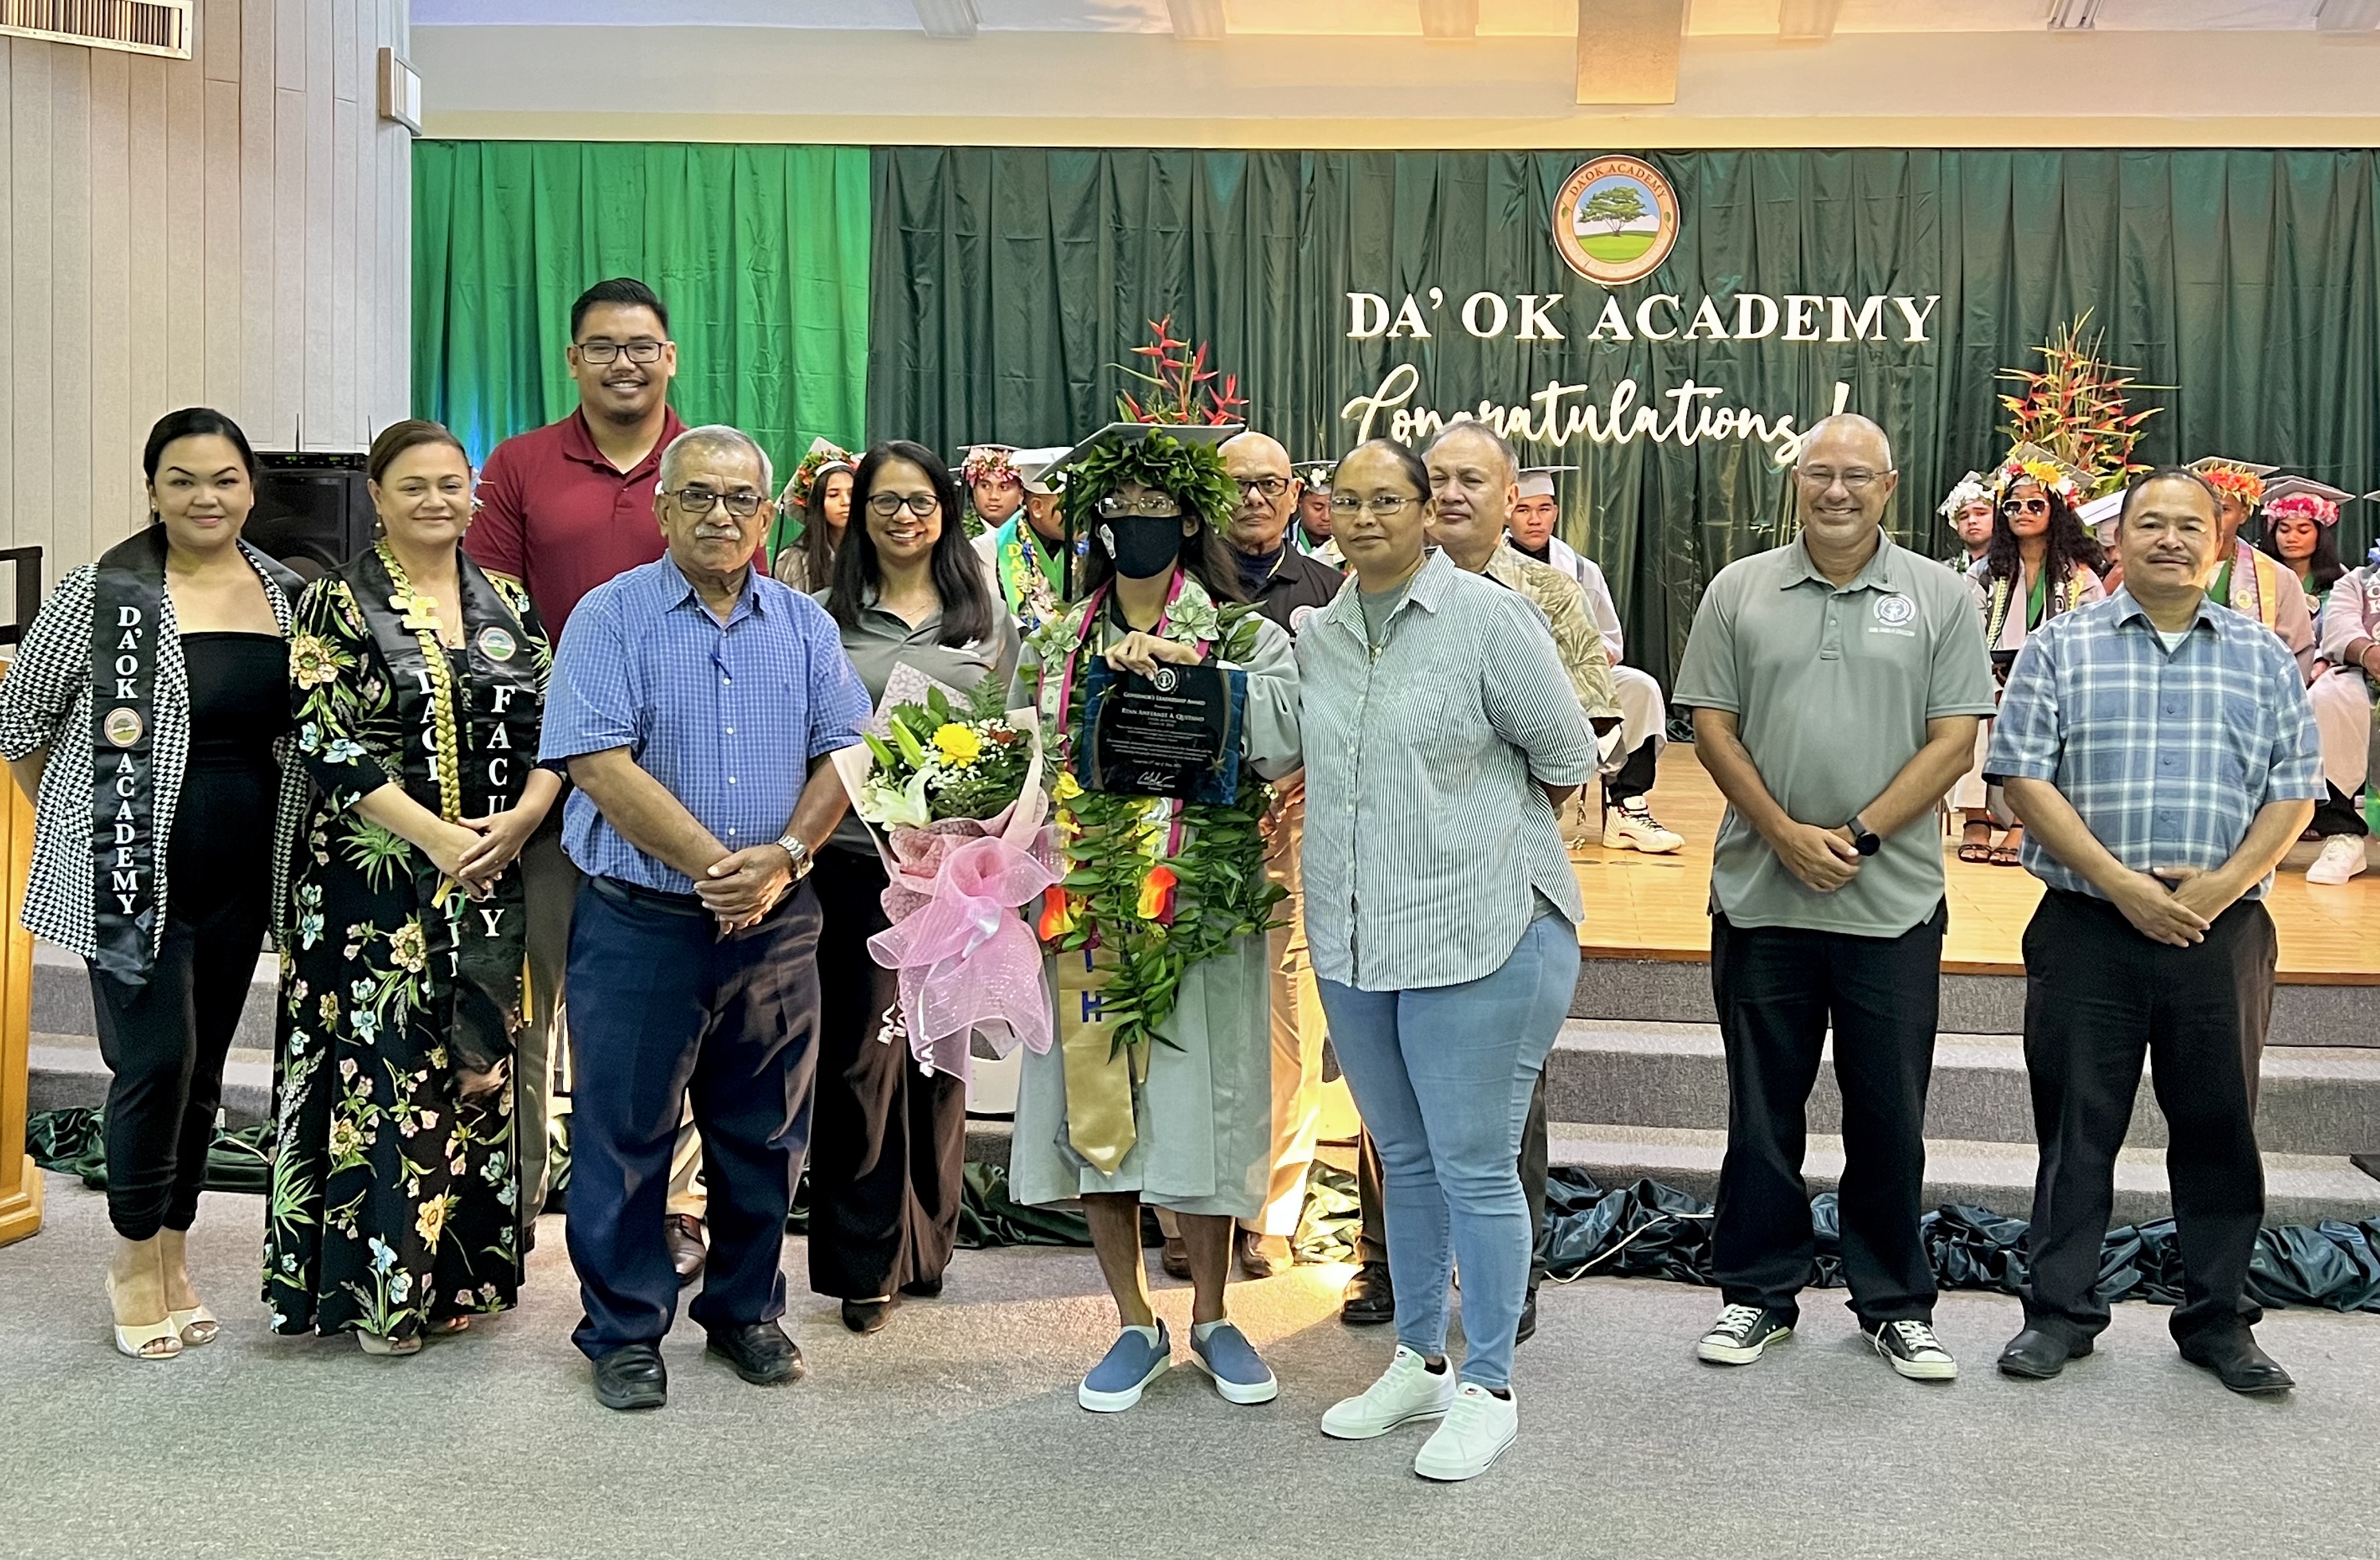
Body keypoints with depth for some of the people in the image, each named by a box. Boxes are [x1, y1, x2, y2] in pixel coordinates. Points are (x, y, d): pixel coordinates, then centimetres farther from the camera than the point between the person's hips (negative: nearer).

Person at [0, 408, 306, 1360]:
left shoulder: (288, 597, 5)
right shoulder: (102, 595, -8)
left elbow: (306, 731, 17)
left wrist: (278, 841, 10)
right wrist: (80, 823, 4)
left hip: (239, 879, 5)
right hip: (133, 876, -4)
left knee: (202, 1069, 12)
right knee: (156, 1060, -7)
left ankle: (173, 1255, 26)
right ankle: (135, 1257, 14)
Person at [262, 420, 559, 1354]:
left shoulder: (506, 607, 11)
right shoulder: (338, 605, -2)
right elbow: (330, 744, -11)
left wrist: (521, 817, -11)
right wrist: (437, 836, -17)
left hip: (489, 879, 4)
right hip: (373, 879, -4)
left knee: (476, 1063, 8)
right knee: (384, 1065, -3)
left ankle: (462, 1268, 21)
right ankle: (380, 1286, 8)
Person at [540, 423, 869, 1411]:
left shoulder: (805, 626, 9)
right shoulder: (611, 617, -4)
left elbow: (844, 754, 3)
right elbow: (600, 764, -14)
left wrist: (783, 858, -14)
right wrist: (714, 866, -17)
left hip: (778, 924, 4)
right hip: (640, 922, -3)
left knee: (763, 1134, 12)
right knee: (625, 1133, 4)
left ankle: (746, 1311, 29)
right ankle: (624, 1329, 19)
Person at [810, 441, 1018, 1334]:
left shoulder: (986, 615, 9)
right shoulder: (827, 615, 4)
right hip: (856, 857, -2)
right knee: (860, 1054, 0)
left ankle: (929, 1243, 24)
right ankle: (866, 1263, 9)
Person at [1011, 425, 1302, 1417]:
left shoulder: (1244, 636, 1)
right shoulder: (1053, 646, 12)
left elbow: (1286, 741, -17)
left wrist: (1189, 663, -20)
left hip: (1200, 916, -3)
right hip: (1083, 914, 3)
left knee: (1196, 1112, 2)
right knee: (1093, 1113, 6)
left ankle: (1212, 1318, 23)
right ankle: (1135, 1325, 23)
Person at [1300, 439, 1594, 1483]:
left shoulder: (1488, 615, -9)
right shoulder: (1319, 636, 8)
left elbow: (1566, 759, -4)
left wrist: (1483, 823, 6)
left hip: (1478, 933, -6)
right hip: (1353, 936, 6)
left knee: (1474, 1167, 1)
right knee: (1404, 1159, 17)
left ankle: (1489, 1389, 15)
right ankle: (1420, 1362, 31)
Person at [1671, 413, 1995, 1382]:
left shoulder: (1938, 598, 3)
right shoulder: (1740, 592, 6)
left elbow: (1955, 740, -2)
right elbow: (1712, 727, 2)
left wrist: (1859, 836, -12)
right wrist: (1787, 835, -10)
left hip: (1893, 901, -1)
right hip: (1760, 896, 1)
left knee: (1889, 1114, 7)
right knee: (1762, 1109, 9)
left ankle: (1895, 1304, 22)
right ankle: (1758, 1294, 22)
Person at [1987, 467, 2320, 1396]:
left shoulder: (2263, 659, 9)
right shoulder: (2062, 648, 3)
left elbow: (2293, 794, 5)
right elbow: (2024, 777, -5)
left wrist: (2221, 886, -11)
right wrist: (2121, 883, -13)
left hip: (2222, 933, 2)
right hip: (2087, 930, -2)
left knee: (2219, 1126, 8)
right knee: (2076, 1126, 4)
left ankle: (2218, 1318, 21)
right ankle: (2061, 1312, 15)